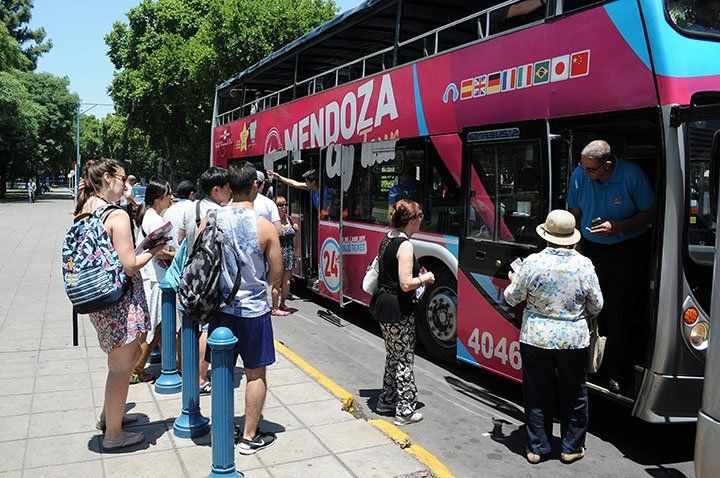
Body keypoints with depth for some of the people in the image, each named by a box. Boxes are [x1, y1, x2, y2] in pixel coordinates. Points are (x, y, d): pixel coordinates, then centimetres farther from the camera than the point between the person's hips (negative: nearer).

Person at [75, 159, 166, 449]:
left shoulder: (83, 213, 8)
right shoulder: (117, 215, -18)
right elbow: (130, 265, -20)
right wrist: (153, 251, -3)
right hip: (119, 301, -9)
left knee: (132, 352, 25)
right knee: (120, 367, 4)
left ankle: (109, 414, 38)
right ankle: (113, 434, 18)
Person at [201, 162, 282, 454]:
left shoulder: (211, 220, -6)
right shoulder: (265, 227, -15)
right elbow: (276, 275, -8)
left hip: (220, 306, 4)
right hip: (253, 309, -3)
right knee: (255, 374, 11)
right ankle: (250, 437, 19)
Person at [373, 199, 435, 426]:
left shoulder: (387, 239, 8)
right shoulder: (405, 245, -20)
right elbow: (406, 284, -25)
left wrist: (417, 275, 16)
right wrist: (425, 278, -7)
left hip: (383, 303, 9)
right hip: (398, 310, -9)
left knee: (393, 355, 22)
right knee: (404, 360, 2)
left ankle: (387, 399, 33)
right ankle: (405, 411, 11)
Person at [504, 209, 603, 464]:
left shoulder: (533, 262, -11)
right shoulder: (584, 265, -8)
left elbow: (512, 298, -1)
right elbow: (596, 306, 2)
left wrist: (512, 282, 20)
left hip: (535, 338, 0)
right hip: (574, 339, 1)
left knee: (537, 395, 12)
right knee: (574, 396, 17)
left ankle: (536, 447, 21)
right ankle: (572, 448, 27)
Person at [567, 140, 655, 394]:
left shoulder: (632, 175, -16)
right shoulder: (579, 175, -6)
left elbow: (649, 213, -5)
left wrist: (617, 227, -19)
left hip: (625, 252, -3)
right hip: (591, 249, 3)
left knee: (618, 313, 0)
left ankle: (617, 371, 14)